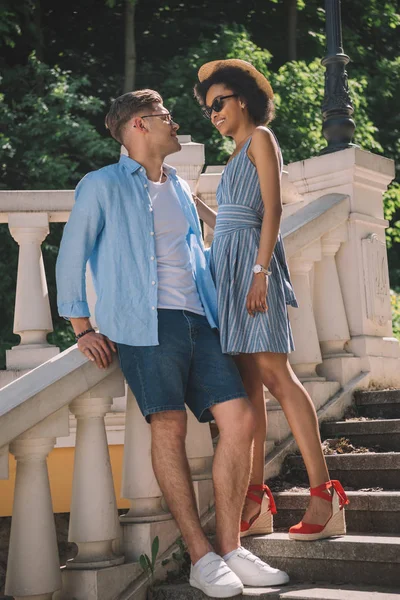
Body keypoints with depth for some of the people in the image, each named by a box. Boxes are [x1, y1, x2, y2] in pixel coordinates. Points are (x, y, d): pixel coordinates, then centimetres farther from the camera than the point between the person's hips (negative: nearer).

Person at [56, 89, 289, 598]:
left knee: (239, 417, -8)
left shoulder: (181, 189, 26)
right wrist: (82, 328, -2)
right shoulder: (103, 185, 7)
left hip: (198, 322, 6)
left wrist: (216, 309, 19)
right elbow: (71, 257, 5)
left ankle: (230, 549, 0)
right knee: (169, 424, -17)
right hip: (146, 322, -6)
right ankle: (202, 558, -11)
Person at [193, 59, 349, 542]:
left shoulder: (260, 138, 2)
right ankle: (256, 503, 2)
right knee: (247, 380, 2)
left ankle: (325, 497, -17)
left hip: (251, 258, -8)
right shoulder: (238, 153, 25)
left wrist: (260, 271, -18)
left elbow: (272, 208, -10)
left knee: (273, 373, -16)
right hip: (228, 263, 8)